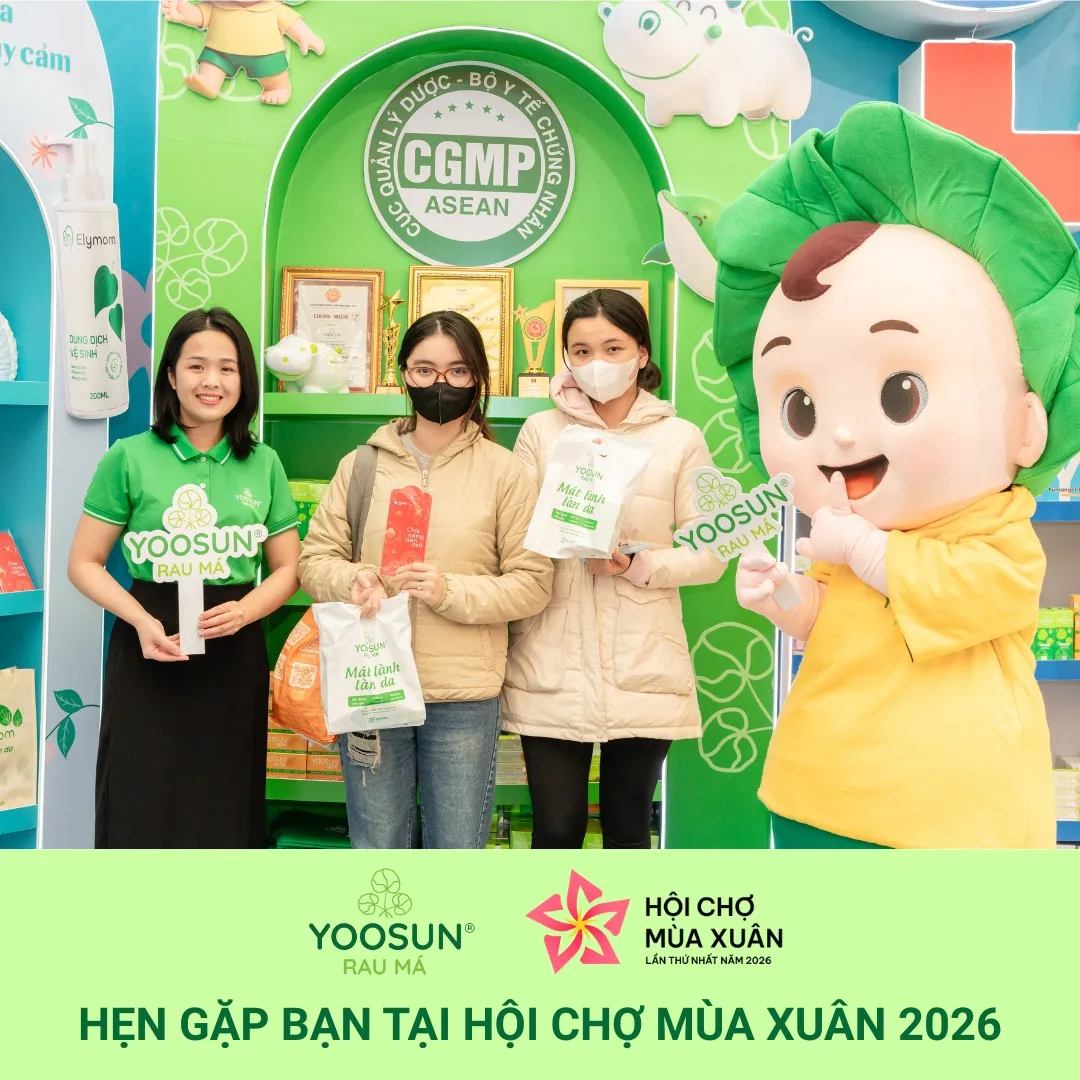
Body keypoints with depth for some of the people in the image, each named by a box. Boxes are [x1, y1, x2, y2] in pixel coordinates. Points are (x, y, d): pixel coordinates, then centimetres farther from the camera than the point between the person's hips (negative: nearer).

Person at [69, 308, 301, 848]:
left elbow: (287, 569, 10)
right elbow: (84, 564, 2)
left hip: (234, 657, 2)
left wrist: (245, 610, -11)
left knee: (226, 814, 8)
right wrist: (141, 621, -15)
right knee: (141, 812, 3)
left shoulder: (263, 464, 5)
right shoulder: (130, 458, -2)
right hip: (149, 650, -2)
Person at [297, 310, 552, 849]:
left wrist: (451, 591, -17)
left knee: (459, 849, 11)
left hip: (465, 698, -2)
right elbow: (315, 558, 7)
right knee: (376, 847, 16)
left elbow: (532, 583, -3)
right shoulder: (363, 464, 6)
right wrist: (350, 579, -15)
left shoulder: (502, 471, -1)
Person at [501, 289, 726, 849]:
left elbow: (709, 555, 0)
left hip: (644, 671, 0)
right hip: (552, 670, 0)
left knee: (627, 828, 13)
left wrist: (638, 565, -16)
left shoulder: (681, 439, 3)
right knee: (556, 829, 4)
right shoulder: (540, 431, 5)